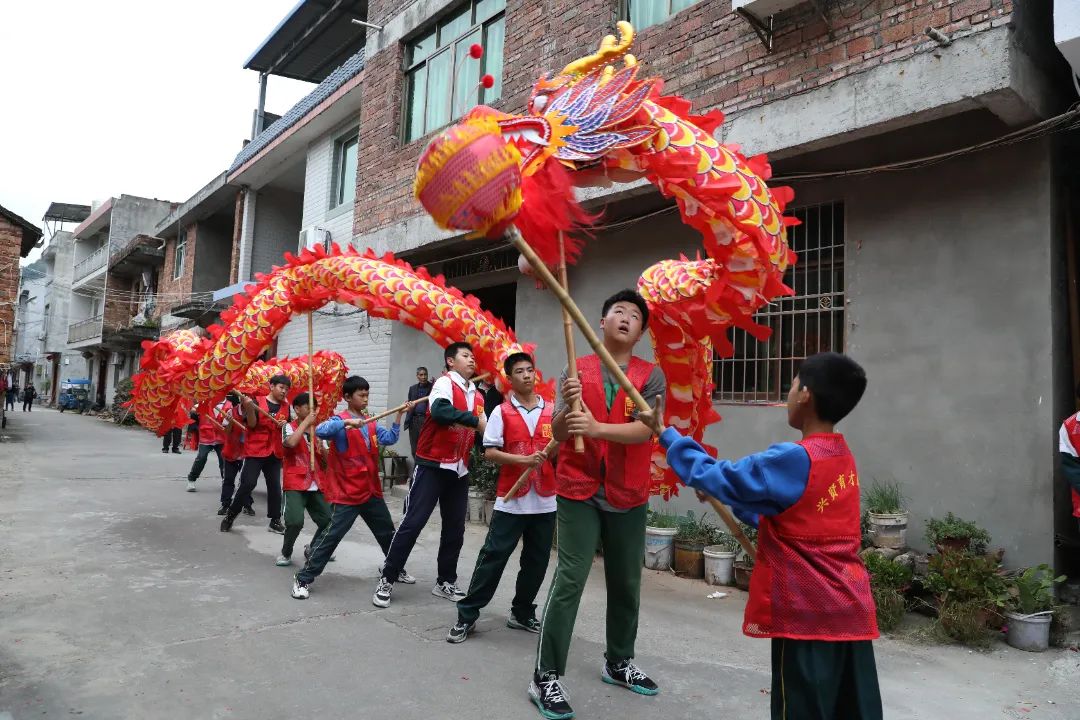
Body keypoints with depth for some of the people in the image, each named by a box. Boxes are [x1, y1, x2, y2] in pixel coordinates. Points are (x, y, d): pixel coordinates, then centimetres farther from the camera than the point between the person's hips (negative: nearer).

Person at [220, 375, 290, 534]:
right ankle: (230, 516, 10)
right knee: (248, 484, -7)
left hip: (275, 453, 5)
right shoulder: (257, 402, -5)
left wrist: (285, 425, -6)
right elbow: (251, 424, -12)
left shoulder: (286, 407, 9)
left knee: (275, 486, 7)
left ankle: (275, 521, 15)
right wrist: (249, 407, -27)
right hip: (255, 451, -4)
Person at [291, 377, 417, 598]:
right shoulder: (340, 421, -11)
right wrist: (347, 422, -40)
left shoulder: (370, 423, 10)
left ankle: (395, 570, 37)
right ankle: (303, 579, 5)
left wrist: (399, 415, 3)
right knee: (331, 536, -6)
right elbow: (320, 431, -30)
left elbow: (390, 438, 10)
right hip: (347, 494, -7)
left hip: (372, 492, 7)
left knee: (387, 533, 18)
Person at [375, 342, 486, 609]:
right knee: (413, 522, -4)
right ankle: (387, 580, 8)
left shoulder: (477, 396, 11)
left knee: (455, 528, 11)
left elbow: (483, 431, 18)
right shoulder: (445, 383, -10)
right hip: (432, 465, -7)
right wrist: (475, 420, -26)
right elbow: (440, 411, -31)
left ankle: (445, 582, 24)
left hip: (460, 469, 7)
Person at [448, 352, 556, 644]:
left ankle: (522, 613, 28)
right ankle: (467, 615, 9)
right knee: (493, 557, -1)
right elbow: (490, 452, -8)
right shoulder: (501, 412, -2)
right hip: (511, 500, -3)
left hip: (545, 500, 3)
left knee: (537, 561, 11)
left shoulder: (552, 411, 6)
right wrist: (524, 460, -20)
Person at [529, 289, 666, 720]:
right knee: (569, 580, -7)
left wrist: (597, 427, -30)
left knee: (626, 584, 14)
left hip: (628, 495, 2)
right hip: (579, 490, -2)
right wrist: (568, 406, -25)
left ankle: (619, 662, 34)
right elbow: (558, 433, -4)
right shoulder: (575, 370, 1)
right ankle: (546, 677, 3)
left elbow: (644, 430, -15)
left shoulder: (651, 376, 0)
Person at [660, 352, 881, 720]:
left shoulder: (795, 459, -19)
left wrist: (668, 436, -2)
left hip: (807, 614, -8)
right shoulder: (842, 457, 7)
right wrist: (724, 494, 18)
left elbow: (721, 479, -13)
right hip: (851, 610, 8)